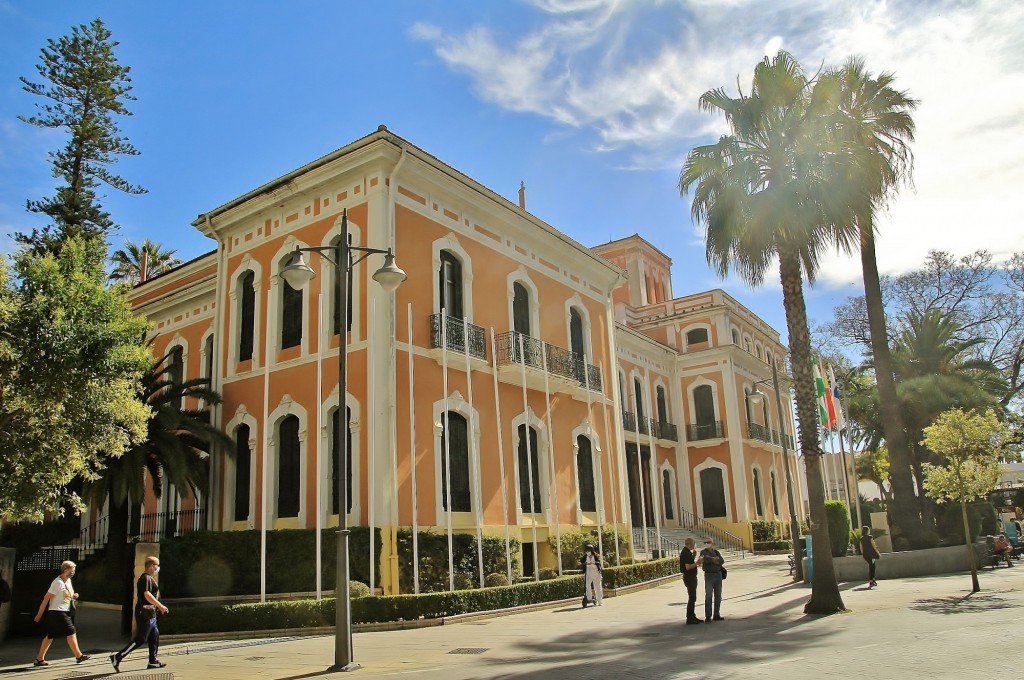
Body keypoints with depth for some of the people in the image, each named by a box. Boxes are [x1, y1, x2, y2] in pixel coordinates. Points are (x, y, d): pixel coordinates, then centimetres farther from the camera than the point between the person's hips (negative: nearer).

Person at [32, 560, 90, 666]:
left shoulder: (68, 580, 11)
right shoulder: (58, 582, -17)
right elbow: (46, 598, -16)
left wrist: (73, 596, 3)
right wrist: (39, 615, -15)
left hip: (65, 612, 9)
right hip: (57, 612, -9)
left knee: (50, 636, 12)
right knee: (71, 633, -7)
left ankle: (39, 659, 18)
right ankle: (78, 656, -3)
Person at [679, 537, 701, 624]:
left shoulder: (686, 552, 13)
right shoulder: (686, 553, -19)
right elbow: (688, 567, -25)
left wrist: (694, 556, 12)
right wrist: (697, 563, -17)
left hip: (691, 577, 11)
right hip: (689, 577, -11)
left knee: (692, 598, 16)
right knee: (692, 598, -6)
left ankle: (692, 617, 24)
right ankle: (689, 618, -3)